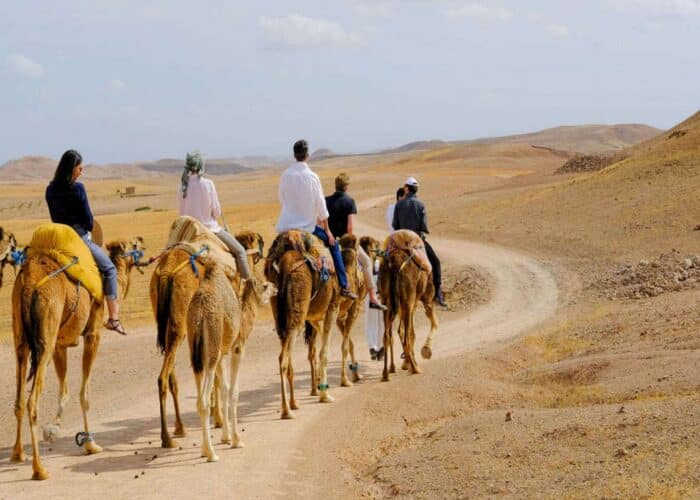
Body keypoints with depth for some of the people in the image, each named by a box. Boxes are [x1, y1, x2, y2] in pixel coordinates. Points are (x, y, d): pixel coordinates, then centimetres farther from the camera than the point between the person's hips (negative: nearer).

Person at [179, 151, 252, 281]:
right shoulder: (207, 183, -16)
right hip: (210, 228, -5)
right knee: (240, 251, 6)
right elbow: (216, 211, -9)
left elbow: (182, 212, 4)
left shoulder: (183, 184, -4)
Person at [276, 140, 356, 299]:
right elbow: (320, 204, -5)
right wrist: (327, 230, 3)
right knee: (333, 245, 13)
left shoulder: (285, 175, -3)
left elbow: (282, 199, 9)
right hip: (307, 225, -2)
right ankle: (343, 286, 8)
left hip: (286, 226, 3)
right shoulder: (312, 176, -11)